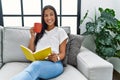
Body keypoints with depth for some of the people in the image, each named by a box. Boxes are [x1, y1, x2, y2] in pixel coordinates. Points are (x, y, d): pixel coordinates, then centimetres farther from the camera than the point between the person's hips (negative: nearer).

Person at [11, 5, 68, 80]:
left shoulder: (60, 31, 15)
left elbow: (62, 53, 9)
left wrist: (57, 58, -15)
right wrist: (33, 36, 5)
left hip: (54, 64, -2)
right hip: (37, 63, 3)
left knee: (36, 65, -41)